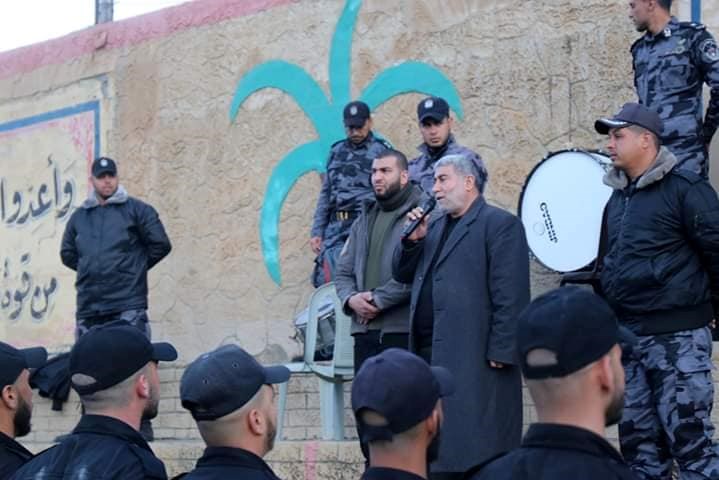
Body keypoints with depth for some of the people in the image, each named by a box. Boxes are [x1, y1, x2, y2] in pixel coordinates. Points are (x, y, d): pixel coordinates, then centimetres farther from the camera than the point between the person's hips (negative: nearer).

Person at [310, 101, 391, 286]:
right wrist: (317, 231, 15)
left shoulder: (382, 151, 1)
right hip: (335, 228, 5)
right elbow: (325, 195, 21)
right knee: (326, 283, -1)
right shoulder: (337, 152, 18)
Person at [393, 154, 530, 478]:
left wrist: (500, 352, -18)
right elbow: (402, 274, 22)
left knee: (476, 449, -7)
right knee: (441, 451, 9)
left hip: (475, 357, -8)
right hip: (430, 354, 8)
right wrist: (413, 240, 5)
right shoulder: (435, 226, 22)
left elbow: (510, 296, -12)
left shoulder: (499, 224, -5)